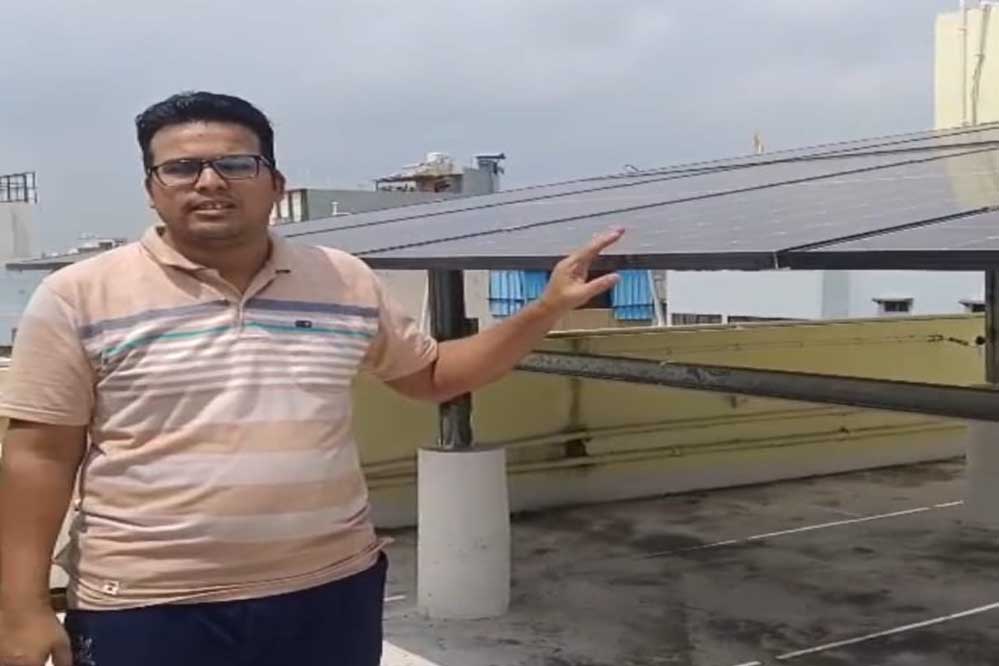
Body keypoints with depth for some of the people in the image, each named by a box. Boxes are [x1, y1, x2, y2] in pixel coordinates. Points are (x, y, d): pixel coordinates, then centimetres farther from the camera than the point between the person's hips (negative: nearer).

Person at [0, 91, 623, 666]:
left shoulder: (347, 282, 4)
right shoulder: (80, 297, -5)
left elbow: (431, 375, 16)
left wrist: (546, 310, 7)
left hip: (331, 591, 3)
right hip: (147, 607, -3)